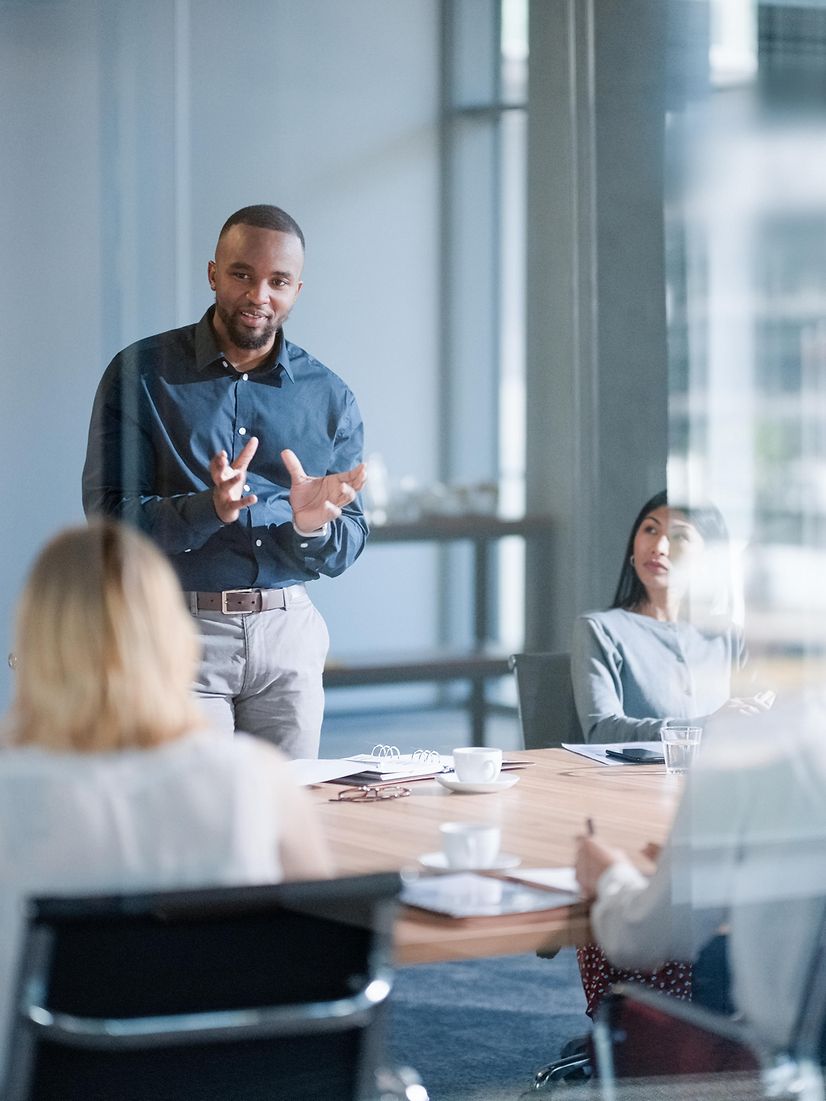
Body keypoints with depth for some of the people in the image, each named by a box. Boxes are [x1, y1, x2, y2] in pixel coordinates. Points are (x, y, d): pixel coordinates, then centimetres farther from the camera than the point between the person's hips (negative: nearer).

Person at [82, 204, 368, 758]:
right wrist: (210, 509, -22)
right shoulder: (141, 373, 0)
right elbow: (108, 516, -7)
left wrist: (312, 526, -14)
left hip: (289, 633, 3)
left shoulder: (330, 396, 9)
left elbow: (347, 549, 8)